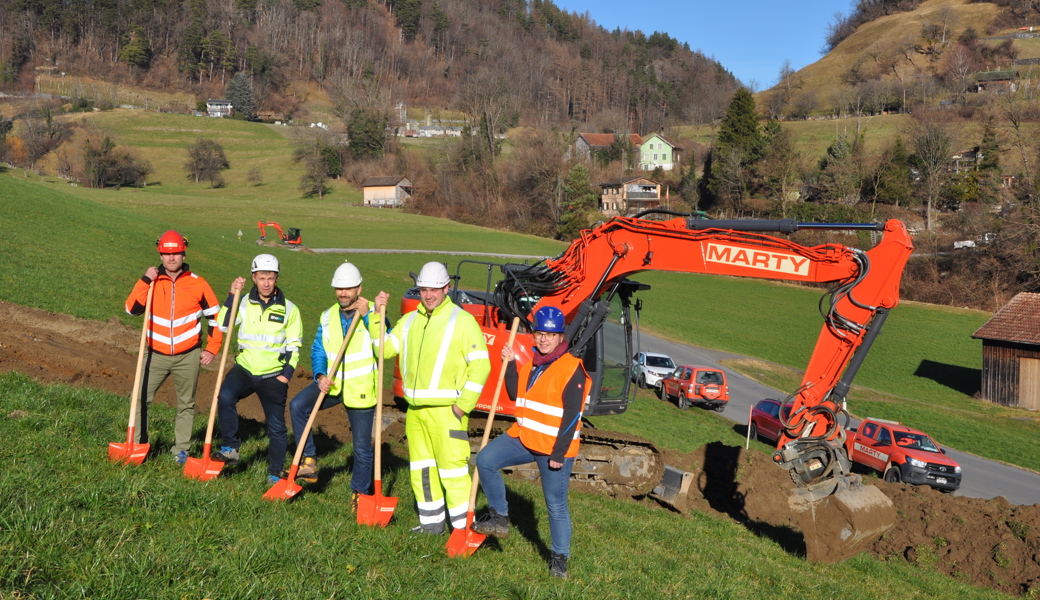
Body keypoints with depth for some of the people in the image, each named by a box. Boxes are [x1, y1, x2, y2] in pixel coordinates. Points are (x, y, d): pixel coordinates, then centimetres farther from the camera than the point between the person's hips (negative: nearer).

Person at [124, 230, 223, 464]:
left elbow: (215, 316, 3)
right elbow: (132, 309, -10)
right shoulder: (152, 281, 1)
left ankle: (181, 449, 19)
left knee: (186, 404, 8)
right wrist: (145, 280, -16)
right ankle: (137, 444, 11)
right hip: (156, 355, 1)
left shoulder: (198, 284, -3)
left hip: (188, 357, -1)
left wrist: (212, 348, 0)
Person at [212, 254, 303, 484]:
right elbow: (223, 325, -7)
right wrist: (232, 296, -10)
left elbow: (294, 345, 3)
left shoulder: (289, 309, 1)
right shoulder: (244, 303, 3)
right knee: (225, 397, -29)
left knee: (276, 426, 5)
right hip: (245, 369, 1)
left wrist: (287, 373, -7)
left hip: (273, 375, 0)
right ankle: (230, 448, -13)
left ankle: (275, 473, 22)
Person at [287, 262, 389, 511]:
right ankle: (309, 461, -7)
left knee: (362, 446, 3)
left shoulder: (372, 314, -7)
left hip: (361, 388, -4)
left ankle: (359, 492, 24)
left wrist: (367, 316, -26)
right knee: (297, 405, -20)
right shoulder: (328, 317, 6)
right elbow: (318, 350, 9)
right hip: (332, 384, 4)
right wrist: (320, 375, -8)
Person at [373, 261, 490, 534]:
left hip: (446, 411, -7)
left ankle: (463, 527, 4)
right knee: (421, 468, 14)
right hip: (415, 410, 7)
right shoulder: (409, 320, 14)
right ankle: (431, 522, 28)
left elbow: (480, 366, -11)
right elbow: (385, 349, 12)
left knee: (452, 467, -6)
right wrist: (378, 314, 4)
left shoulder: (462, 320, -6)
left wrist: (463, 406, -14)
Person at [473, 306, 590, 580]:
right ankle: (499, 518, 6)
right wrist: (510, 364, 6)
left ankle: (560, 558, 20)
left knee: (556, 504, 4)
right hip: (523, 437, 7)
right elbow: (515, 395, 18)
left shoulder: (572, 369, -14)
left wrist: (559, 454, -18)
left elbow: (572, 415, -16)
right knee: (485, 460, -9)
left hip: (554, 447, -6)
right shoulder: (530, 362, 10)